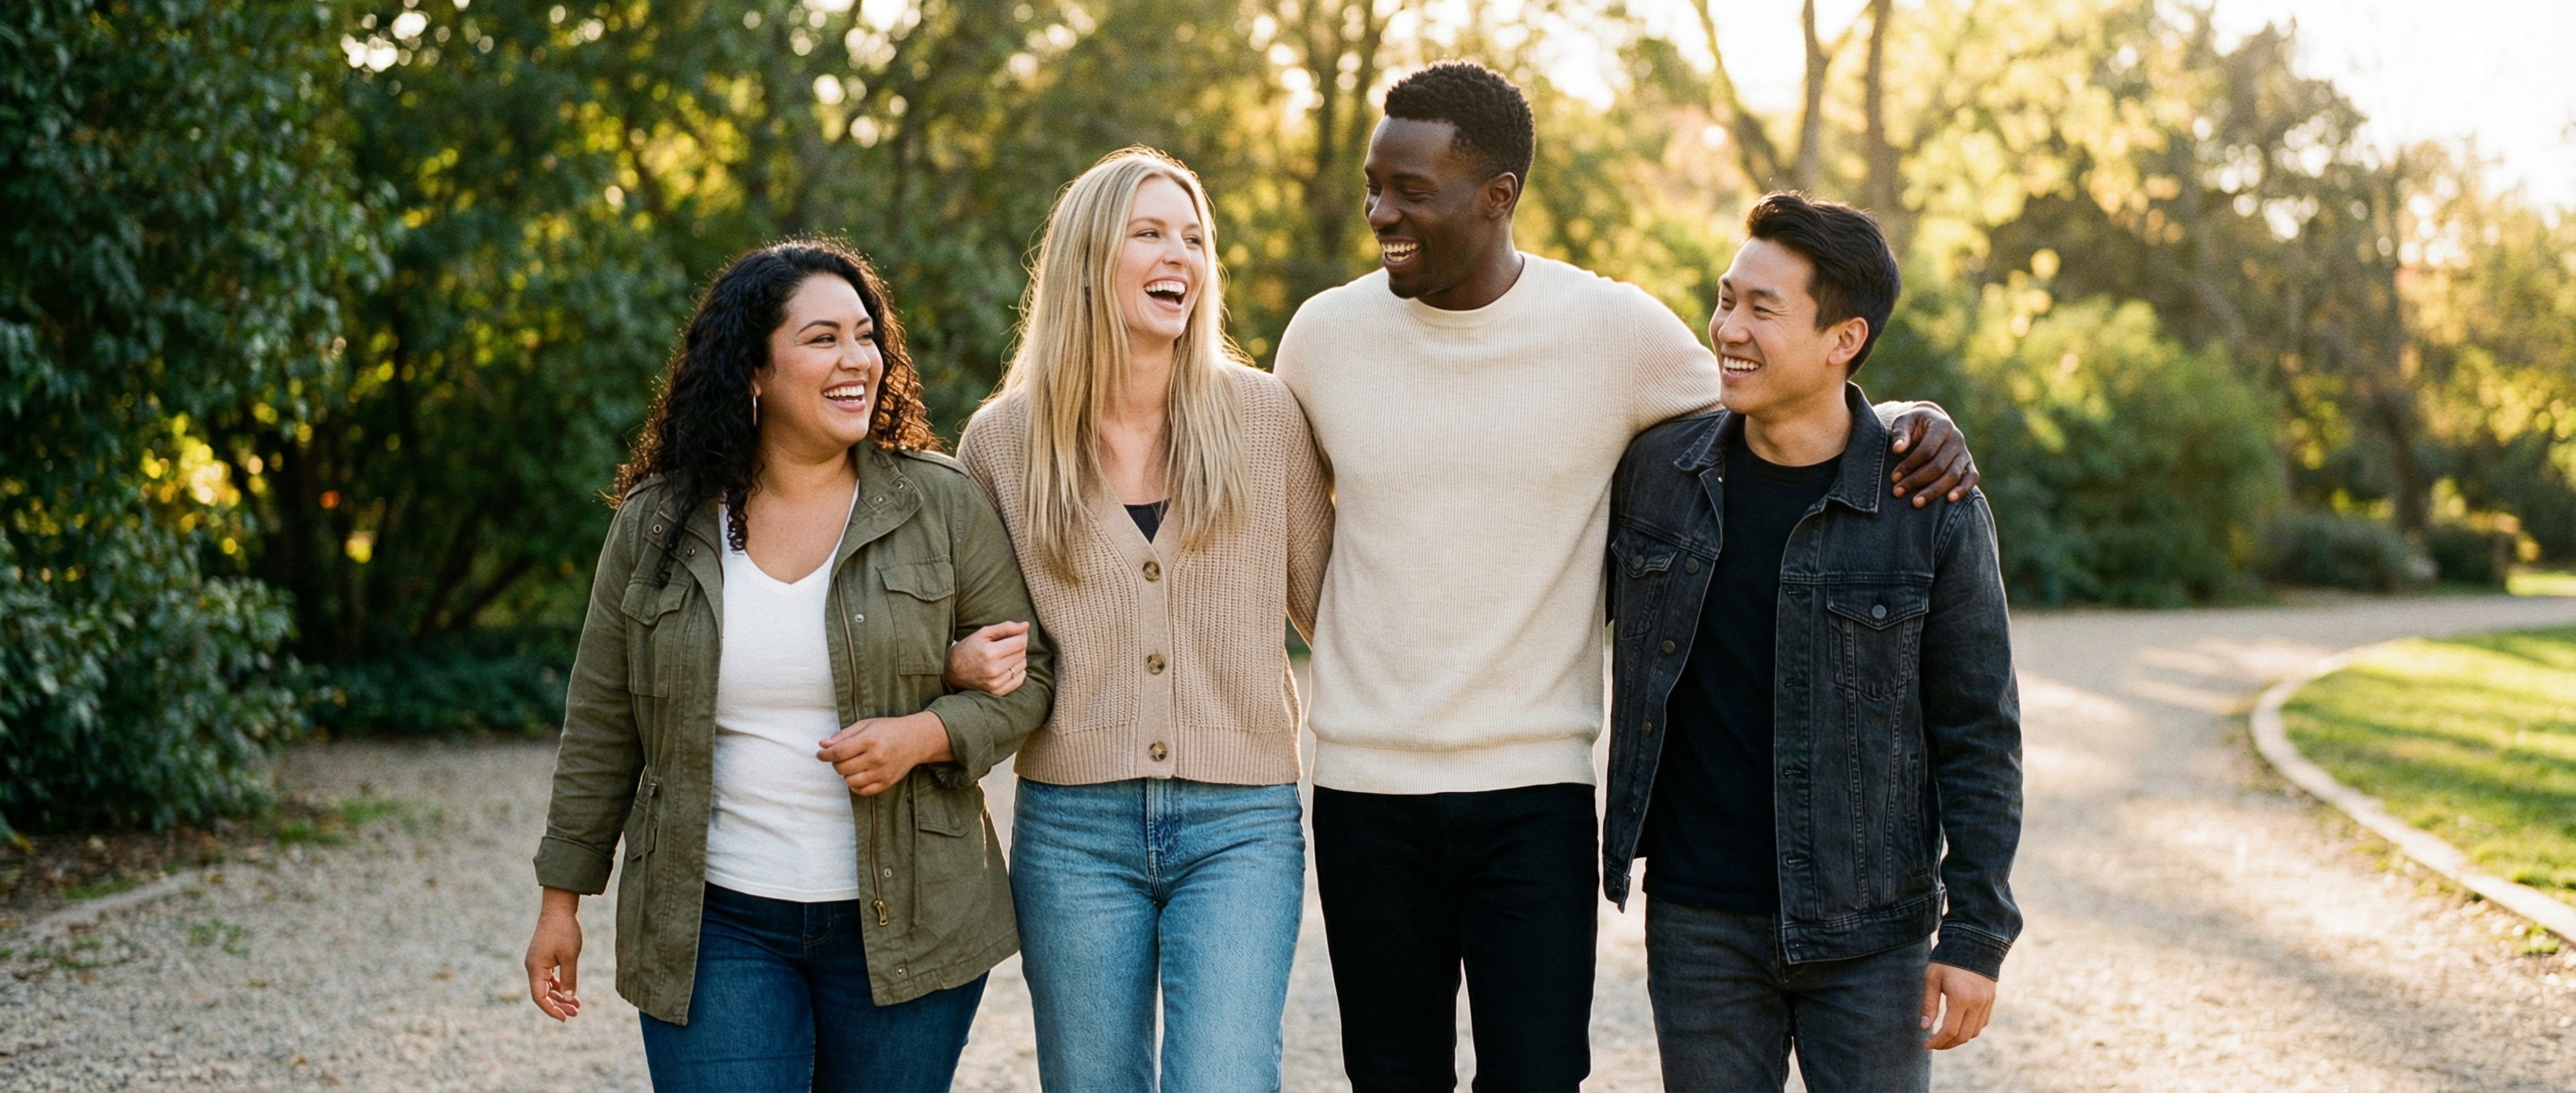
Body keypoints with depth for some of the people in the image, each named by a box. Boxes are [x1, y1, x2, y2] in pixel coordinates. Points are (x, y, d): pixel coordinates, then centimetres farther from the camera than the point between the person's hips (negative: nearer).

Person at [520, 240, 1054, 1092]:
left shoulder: (942, 505, -1)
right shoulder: (656, 525, 2)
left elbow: (1027, 674, 3)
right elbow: (601, 726, 9)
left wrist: (926, 735, -16)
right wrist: (563, 898, 10)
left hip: (903, 923, 0)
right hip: (714, 926, 0)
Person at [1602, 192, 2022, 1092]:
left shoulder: (1934, 513, -8)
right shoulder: (1655, 470, 0)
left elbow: (1978, 736, -4)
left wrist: (1976, 934, -6)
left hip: (1868, 929, -2)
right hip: (1699, 924, 2)